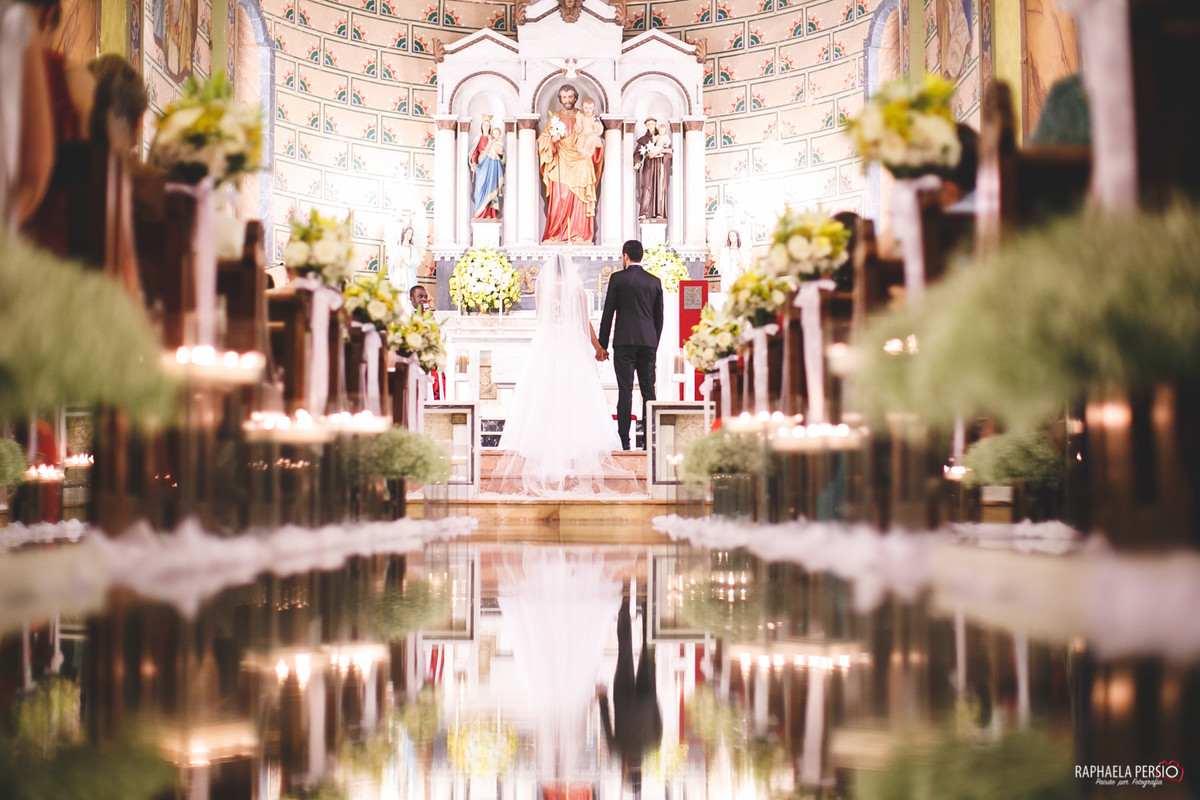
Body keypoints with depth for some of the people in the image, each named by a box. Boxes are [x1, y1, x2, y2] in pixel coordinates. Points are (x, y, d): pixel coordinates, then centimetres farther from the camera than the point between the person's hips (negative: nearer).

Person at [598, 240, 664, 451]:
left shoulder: (617, 278, -2)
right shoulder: (654, 281, 10)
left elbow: (608, 313, -2)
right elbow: (659, 317, 12)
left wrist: (602, 344, 4)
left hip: (624, 341, -3)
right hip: (648, 342, 4)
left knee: (625, 390, -4)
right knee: (648, 389, 7)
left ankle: (624, 440, -6)